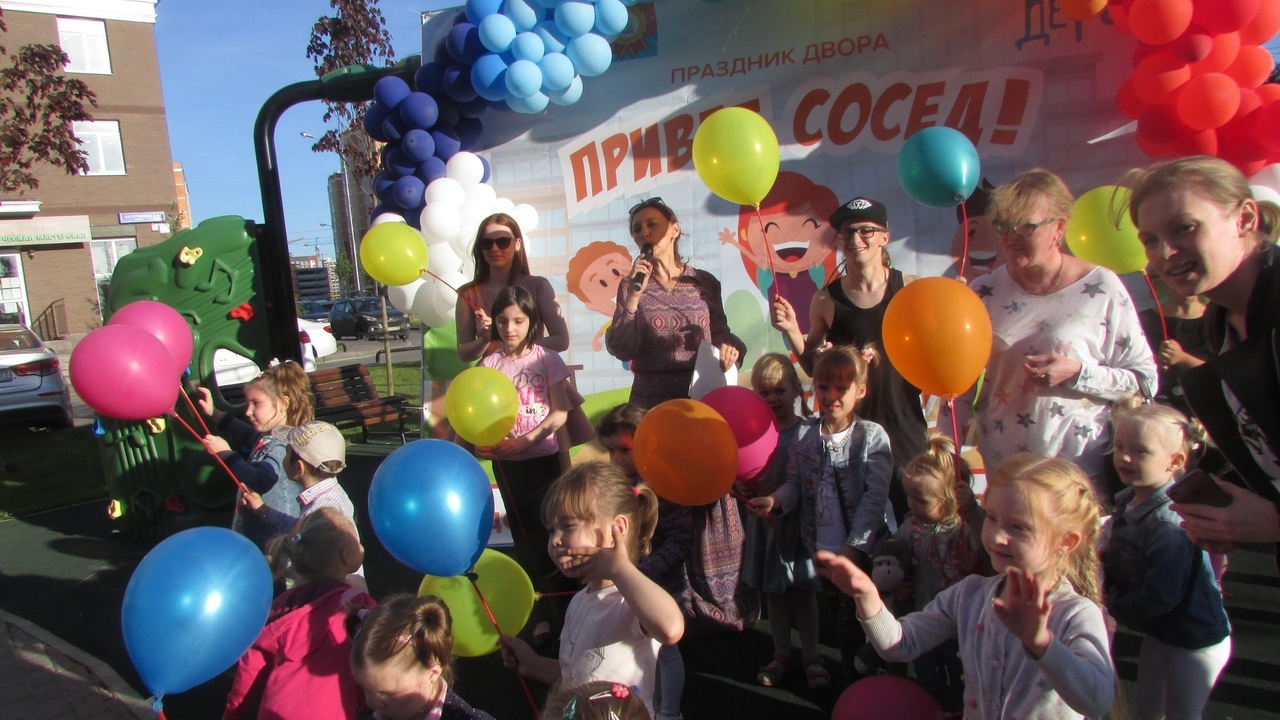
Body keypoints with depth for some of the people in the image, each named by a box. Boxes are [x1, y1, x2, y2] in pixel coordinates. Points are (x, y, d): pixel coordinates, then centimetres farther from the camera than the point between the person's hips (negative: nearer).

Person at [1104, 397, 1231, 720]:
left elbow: (1161, 595, -31)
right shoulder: (1129, 501, -5)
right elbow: (1123, 565, 8)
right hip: (1158, 632, 8)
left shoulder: (1168, 524, -32)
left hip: (1195, 641, -8)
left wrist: (1114, 608, -17)